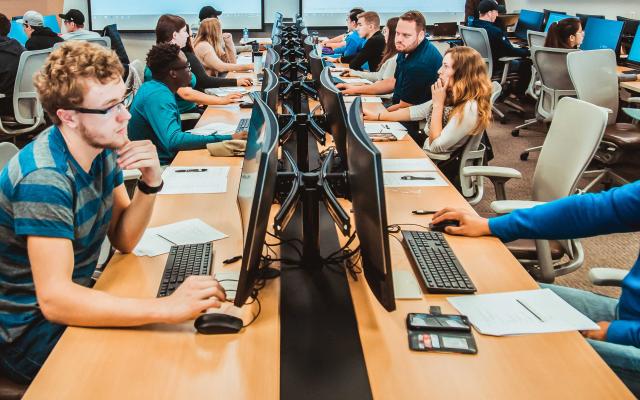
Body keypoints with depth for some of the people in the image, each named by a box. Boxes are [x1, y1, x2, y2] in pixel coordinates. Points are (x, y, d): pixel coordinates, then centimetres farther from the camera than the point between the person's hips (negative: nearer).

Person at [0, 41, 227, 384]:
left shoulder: (100, 147, -4)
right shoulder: (44, 178, -28)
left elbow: (123, 241, 1)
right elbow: (53, 299, -36)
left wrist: (150, 184, -18)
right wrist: (166, 308, -43)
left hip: (71, 301, 7)